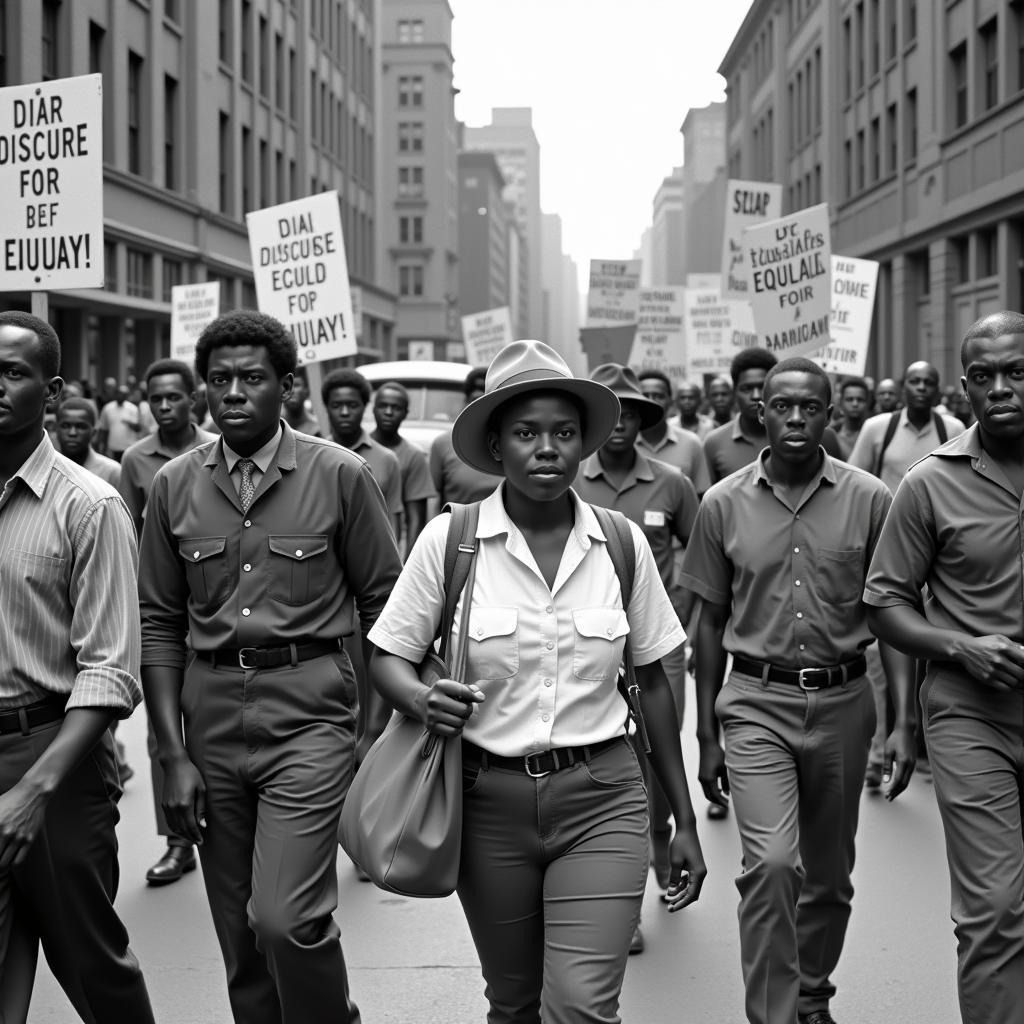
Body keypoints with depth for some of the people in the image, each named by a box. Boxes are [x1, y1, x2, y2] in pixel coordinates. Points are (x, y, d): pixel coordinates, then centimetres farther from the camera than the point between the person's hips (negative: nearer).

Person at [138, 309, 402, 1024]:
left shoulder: (340, 476, -4)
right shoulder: (174, 486, 6)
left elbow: (383, 608, 1)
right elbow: (161, 624, 8)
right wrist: (173, 753, 2)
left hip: (309, 711, -4)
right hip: (212, 714, 4)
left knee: (286, 918, -14)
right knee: (239, 933, 11)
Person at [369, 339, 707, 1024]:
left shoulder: (623, 544, -1)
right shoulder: (448, 539, -5)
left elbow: (653, 682, 7)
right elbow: (388, 659, 2)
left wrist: (685, 819, 10)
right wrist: (423, 700, -22)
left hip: (601, 798, 0)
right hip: (489, 801, 0)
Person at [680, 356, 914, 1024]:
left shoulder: (870, 500, -2)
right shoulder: (724, 505, 0)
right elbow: (711, 623, 7)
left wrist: (905, 722, -4)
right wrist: (706, 736, 7)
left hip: (843, 701, 1)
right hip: (756, 702, -1)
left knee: (830, 876, 14)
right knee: (771, 863, -18)